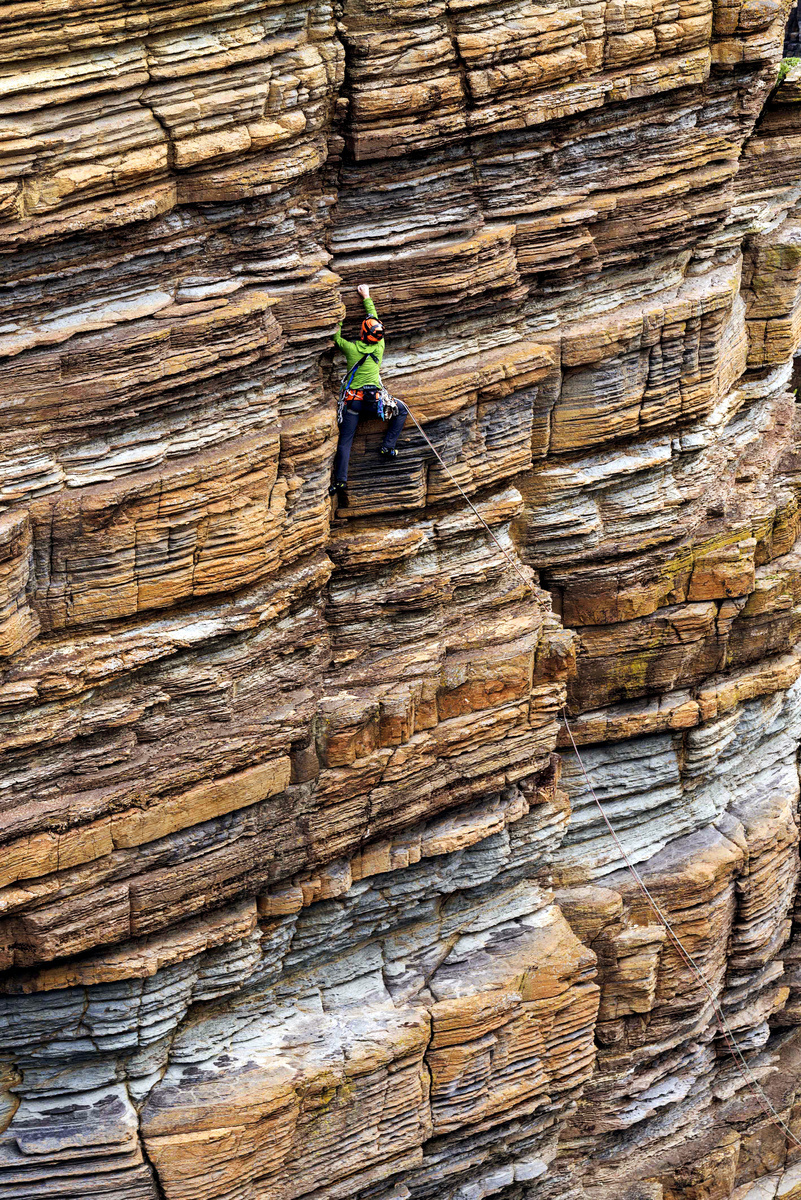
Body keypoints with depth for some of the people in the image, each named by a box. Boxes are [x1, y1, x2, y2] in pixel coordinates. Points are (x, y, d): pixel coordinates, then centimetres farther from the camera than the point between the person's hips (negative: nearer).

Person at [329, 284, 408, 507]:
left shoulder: (351, 348, -1)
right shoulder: (379, 347, 3)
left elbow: (336, 337, 19)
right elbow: (375, 320, 18)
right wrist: (366, 297, 28)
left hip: (353, 401, 0)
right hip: (374, 401, 0)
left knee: (345, 442, 1)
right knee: (402, 410, 24)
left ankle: (340, 480, -15)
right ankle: (388, 447, 12)